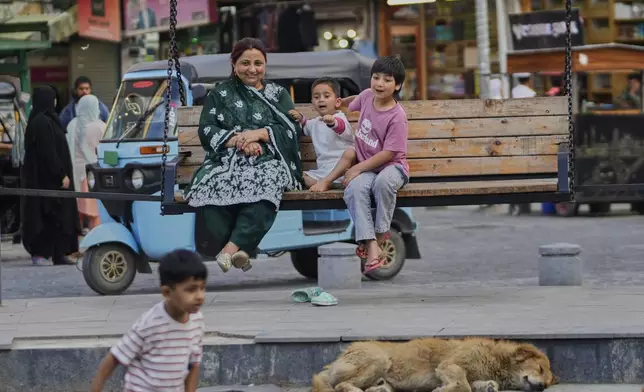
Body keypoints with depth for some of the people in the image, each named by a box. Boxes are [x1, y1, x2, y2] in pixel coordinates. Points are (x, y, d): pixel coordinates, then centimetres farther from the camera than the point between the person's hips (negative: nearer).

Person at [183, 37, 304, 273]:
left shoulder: (278, 94, 22)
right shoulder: (219, 95, 21)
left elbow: (293, 129, 8)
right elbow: (206, 131, 8)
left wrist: (259, 134, -9)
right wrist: (237, 141, -10)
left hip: (268, 160, 0)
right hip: (226, 161, 1)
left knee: (265, 182, -39)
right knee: (212, 183, -37)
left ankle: (230, 248, -46)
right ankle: (238, 251, -42)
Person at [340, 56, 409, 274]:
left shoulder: (397, 116, -15)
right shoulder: (367, 96, 3)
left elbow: (388, 153, -17)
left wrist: (357, 169, -18)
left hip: (392, 166, -4)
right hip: (367, 168, 4)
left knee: (383, 181, -41)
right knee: (354, 189, -31)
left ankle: (380, 234, -20)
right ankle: (372, 248, -40)